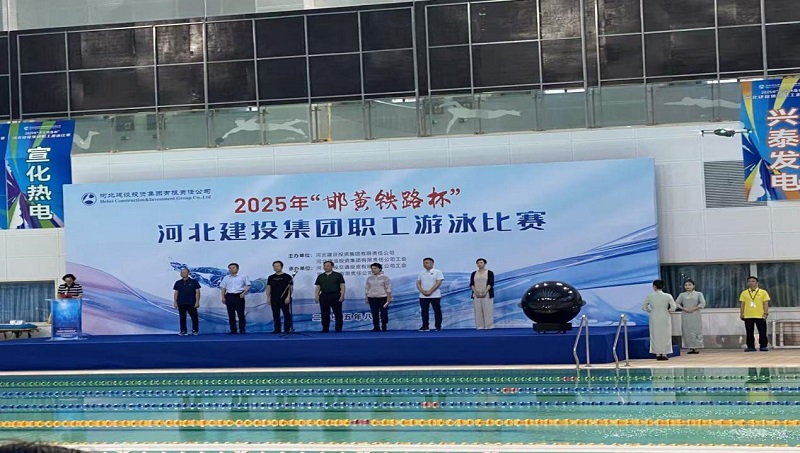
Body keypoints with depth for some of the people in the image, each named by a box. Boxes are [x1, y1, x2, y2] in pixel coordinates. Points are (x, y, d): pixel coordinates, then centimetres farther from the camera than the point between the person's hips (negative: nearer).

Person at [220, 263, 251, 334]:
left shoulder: (243, 277, 4)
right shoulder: (226, 278, 13)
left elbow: (248, 285, 1)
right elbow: (223, 288, 14)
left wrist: (243, 293, -12)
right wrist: (223, 297, 4)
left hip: (239, 296, -3)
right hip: (229, 296, 3)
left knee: (241, 313, -5)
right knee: (231, 314, 2)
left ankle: (242, 329, 1)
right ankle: (233, 330, 6)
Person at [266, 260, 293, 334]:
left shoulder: (287, 277, -1)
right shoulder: (271, 277, 11)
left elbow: (290, 287, -5)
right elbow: (268, 288, 11)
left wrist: (288, 297, -14)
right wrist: (268, 298, 1)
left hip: (284, 299, -4)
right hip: (274, 300, 4)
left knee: (287, 315, -2)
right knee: (275, 315, 6)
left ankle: (287, 329, 4)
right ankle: (277, 329, 13)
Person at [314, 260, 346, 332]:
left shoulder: (338, 275, 2)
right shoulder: (320, 277, 12)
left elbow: (342, 286, -2)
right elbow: (317, 287, 12)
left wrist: (342, 295, -12)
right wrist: (316, 297, 1)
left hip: (335, 296, -3)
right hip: (324, 297, 3)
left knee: (338, 314, -1)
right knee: (324, 314, 5)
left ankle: (338, 329, 4)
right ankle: (325, 329, 12)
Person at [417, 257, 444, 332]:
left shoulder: (437, 272, -3)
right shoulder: (421, 273, 11)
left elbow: (438, 283, -11)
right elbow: (418, 283, 9)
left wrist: (430, 291, -17)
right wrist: (423, 291, -9)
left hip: (435, 295, -4)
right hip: (423, 296, 4)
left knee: (437, 311, -1)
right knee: (424, 311, 5)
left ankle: (438, 327, 4)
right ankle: (425, 326, 11)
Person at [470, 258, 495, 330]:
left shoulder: (489, 273, 1)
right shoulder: (474, 274, 12)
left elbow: (491, 283, -7)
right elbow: (471, 284, 7)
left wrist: (485, 291, -19)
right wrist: (475, 291, -10)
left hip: (487, 295, -4)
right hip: (476, 295, 4)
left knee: (488, 310, -6)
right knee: (478, 310, 0)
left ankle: (489, 326, -4)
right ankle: (480, 326, 2)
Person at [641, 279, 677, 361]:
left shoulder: (649, 297, -6)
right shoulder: (668, 296, -7)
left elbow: (644, 307, -2)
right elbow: (673, 308, -9)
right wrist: (667, 309, 9)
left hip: (654, 318, 0)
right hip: (665, 317, 0)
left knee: (655, 336, 9)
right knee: (665, 336, 9)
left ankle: (658, 354, 9)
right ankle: (664, 354, 7)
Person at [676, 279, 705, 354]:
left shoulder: (698, 294, 5)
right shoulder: (682, 295, 9)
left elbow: (702, 303, -5)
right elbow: (677, 303, 3)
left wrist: (693, 308, -14)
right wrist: (684, 308, -12)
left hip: (696, 315, -2)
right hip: (685, 315, 2)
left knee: (696, 330, -5)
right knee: (687, 331, -2)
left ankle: (696, 348, -3)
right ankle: (690, 348, 0)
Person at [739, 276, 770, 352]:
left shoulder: (763, 292, 4)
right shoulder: (744, 293, 10)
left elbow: (766, 304, 1)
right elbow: (742, 304, 10)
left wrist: (765, 313, -8)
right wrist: (741, 314, 1)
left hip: (760, 316, -1)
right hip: (748, 316, 1)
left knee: (762, 332, -1)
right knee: (749, 333, 2)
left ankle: (763, 346, 6)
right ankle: (750, 347, 7)